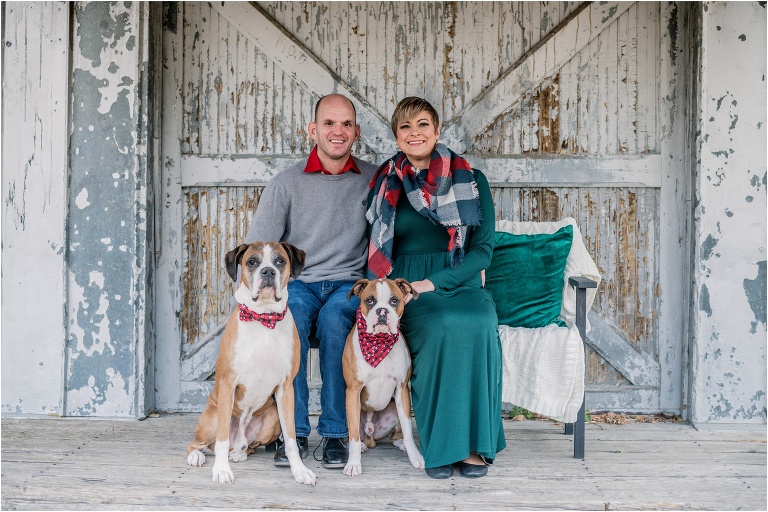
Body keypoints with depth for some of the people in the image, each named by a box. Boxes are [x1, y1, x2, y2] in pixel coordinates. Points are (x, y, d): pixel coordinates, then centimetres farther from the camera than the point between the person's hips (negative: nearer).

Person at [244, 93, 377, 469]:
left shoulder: (373, 180, 7)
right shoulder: (286, 183, 4)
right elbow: (255, 251, 1)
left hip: (348, 284, 0)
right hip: (297, 282, 0)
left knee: (333, 319, -34)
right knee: (289, 317, -33)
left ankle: (334, 433, -25)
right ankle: (294, 432, -25)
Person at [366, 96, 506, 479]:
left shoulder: (471, 181, 8)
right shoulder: (385, 185, 10)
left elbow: (483, 249, 1)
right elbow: (376, 252, 13)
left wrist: (432, 283, -11)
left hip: (461, 284, 1)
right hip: (406, 290, 0)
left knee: (475, 324, -35)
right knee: (444, 326, -35)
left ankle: (473, 443, -23)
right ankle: (440, 445, -24)